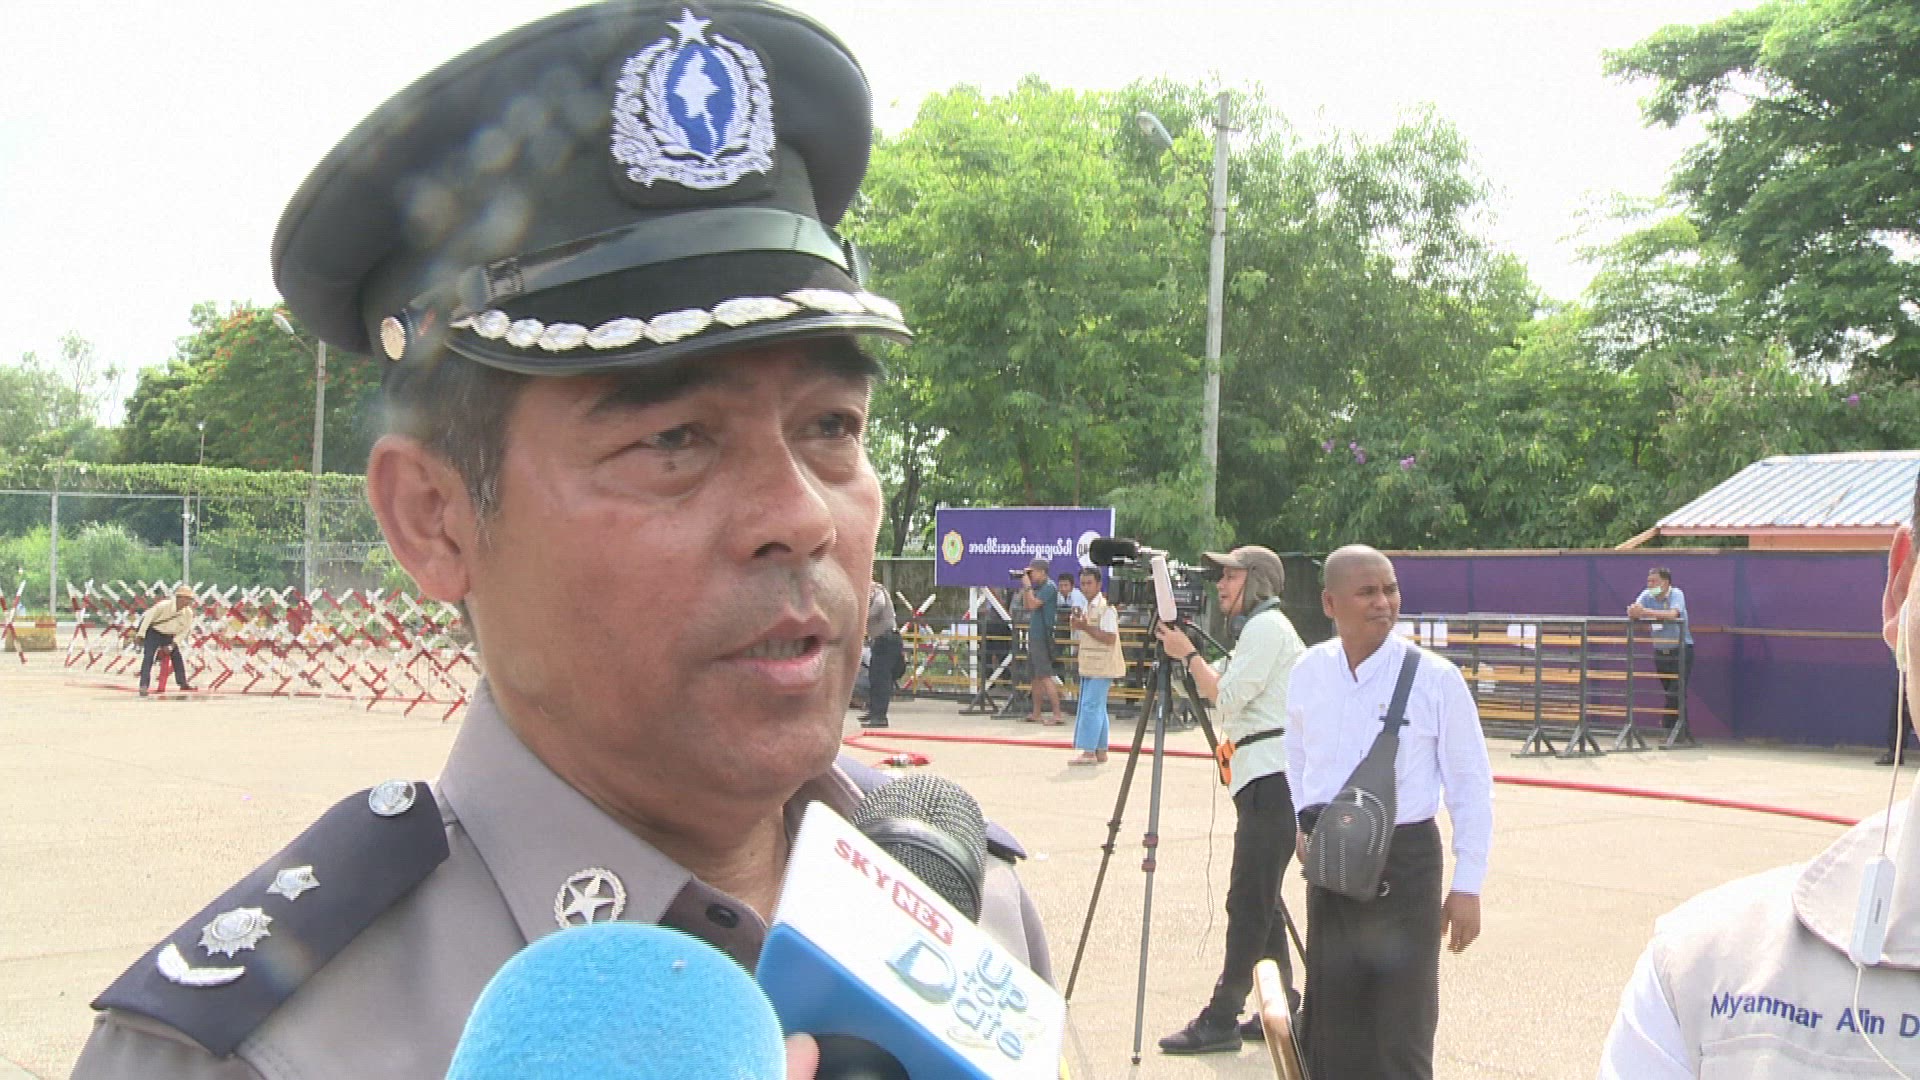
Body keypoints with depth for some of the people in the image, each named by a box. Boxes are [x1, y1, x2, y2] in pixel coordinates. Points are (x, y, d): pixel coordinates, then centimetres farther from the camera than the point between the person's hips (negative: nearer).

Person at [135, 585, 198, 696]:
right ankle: (144, 686, -19)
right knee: (148, 657, -16)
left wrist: (173, 644, -8)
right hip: (154, 633, -5)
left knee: (178, 657, 5)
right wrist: (140, 635, -17)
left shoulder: (188, 613, -12)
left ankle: (183, 683, 19)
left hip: (169, 636, 5)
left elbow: (185, 630, -3)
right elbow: (148, 617, -18)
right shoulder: (164, 606, -26)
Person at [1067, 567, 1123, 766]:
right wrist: (1076, 624, 5)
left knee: (1091, 706, -12)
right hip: (1090, 665, 9)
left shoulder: (1106, 608, -13)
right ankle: (1100, 752, 16)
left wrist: (1085, 627, -21)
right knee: (1097, 708, 11)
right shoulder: (1087, 607, 16)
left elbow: (1110, 638, -21)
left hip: (1102, 666, -9)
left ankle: (1089, 752, -13)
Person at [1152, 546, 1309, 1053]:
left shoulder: (1267, 626, -9)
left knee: (1249, 902, -9)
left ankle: (1222, 1020, -8)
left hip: (1272, 778, -11)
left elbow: (1227, 696, -14)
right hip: (1267, 779, 11)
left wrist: (1188, 653, -5)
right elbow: (1220, 686, 24)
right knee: (1260, 901, 12)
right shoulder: (1262, 627, 23)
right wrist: (1182, 649, 13)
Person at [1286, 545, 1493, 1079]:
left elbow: (1471, 787, -7)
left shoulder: (1434, 678, -11)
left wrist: (1467, 885, -8)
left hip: (1404, 859, -4)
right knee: (1331, 1024, 14)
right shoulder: (1309, 671, 1)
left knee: (1401, 1032, 4)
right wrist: (1300, 823, 4)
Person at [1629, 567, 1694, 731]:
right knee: (1671, 694, 10)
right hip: (1660, 651, 5)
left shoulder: (1676, 594, -13)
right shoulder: (1647, 595, -1)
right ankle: (1682, 732, 19)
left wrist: (1645, 612, -42)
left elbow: (1672, 614, -33)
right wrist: (1633, 611, -43)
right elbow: (1633, 612, -17)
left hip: (1681, 650, -5)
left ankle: (1667, 729, -9)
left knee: (1676, 693, -12)